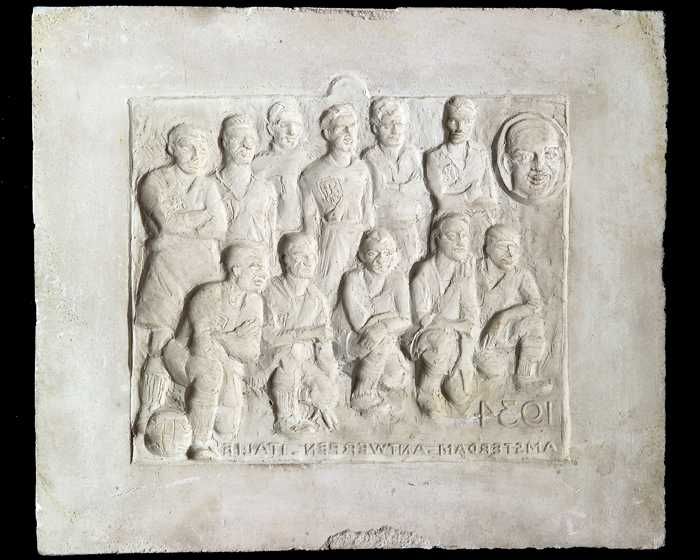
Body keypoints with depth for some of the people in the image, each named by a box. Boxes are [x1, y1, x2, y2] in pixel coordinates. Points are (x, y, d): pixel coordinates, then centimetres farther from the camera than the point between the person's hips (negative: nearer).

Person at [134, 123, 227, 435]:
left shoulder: (205, 187, 19)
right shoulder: (154, 181, 7)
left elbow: (220, 229, 3)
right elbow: (165, 222, -10)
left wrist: (178, 228, -4)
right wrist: (203, 215, -1)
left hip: (205, 269, 4)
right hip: (167, 269, -4)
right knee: (162, 346, -10)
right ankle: (146, 418, -5)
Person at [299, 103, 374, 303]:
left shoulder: (362, 169, 5)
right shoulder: (313, 175, -8)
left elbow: (368, 212, 12)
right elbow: (311, 221, -4)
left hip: (362, 242, 4)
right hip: (331, 241, -4)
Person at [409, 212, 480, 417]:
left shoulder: (467, 266, -3)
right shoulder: (425, 271, -13)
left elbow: (471, 313, -6)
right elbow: (423, 317, -15)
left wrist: (466, 354, -17)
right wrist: (460, 325, -24)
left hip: (457, 338, 3)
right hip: (428, 336, -3)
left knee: (463, 394, -18)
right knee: (445, 340, -37)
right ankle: (427, 393, -14)